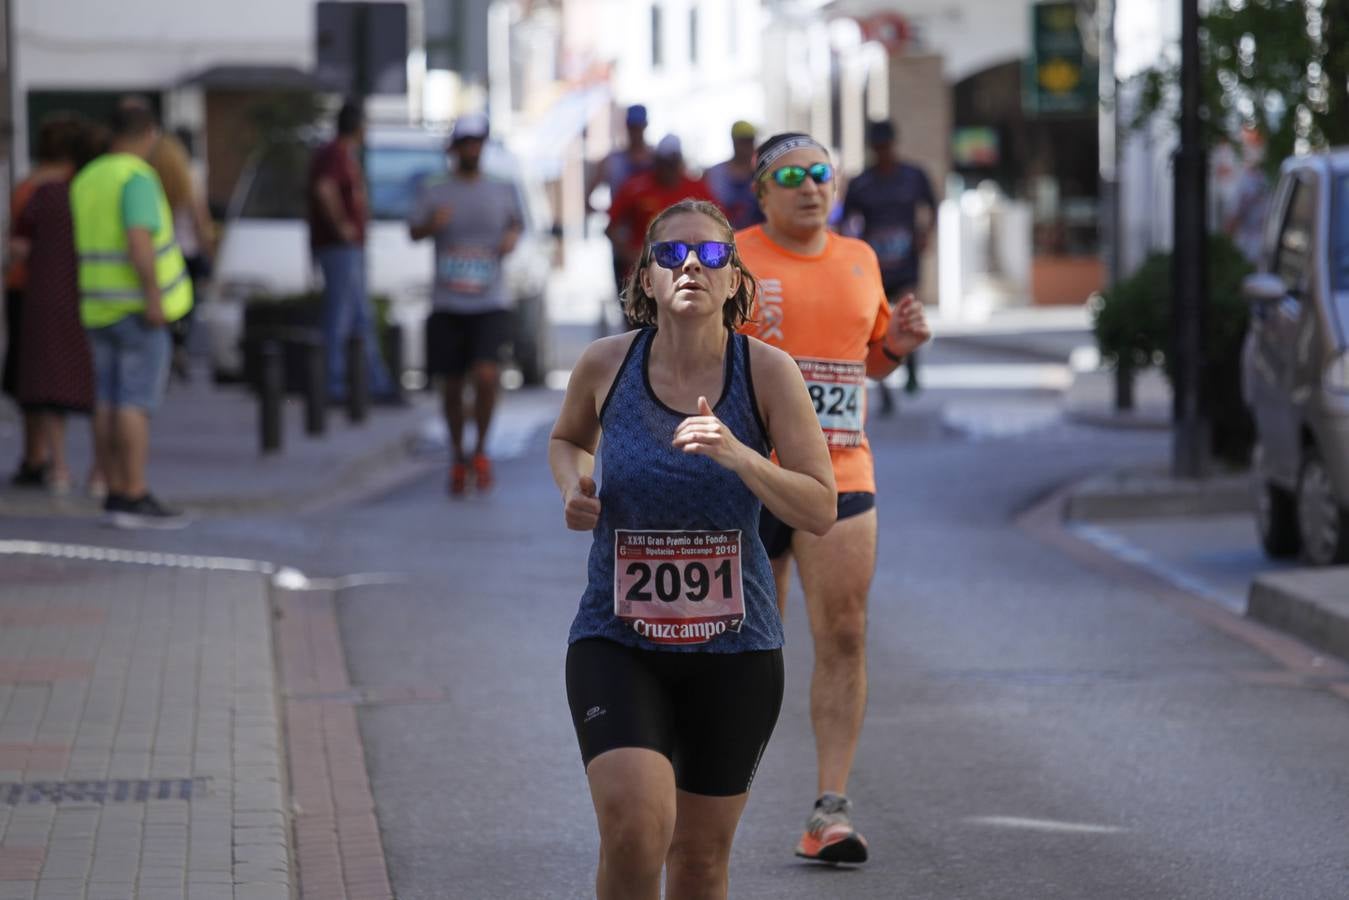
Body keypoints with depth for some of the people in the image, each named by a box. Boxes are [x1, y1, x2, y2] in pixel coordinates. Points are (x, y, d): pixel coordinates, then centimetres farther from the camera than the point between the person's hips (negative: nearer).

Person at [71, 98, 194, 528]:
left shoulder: (87, 179, 11)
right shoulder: (138, 178, -14)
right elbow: (139, 240, -23)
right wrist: (154, 298, -23)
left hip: (99, 307, 8)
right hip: (137, 307, -8)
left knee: (109, 402, 7)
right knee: (136, 403, -8)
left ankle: (117, 493, 8)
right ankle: (135, 499, -10)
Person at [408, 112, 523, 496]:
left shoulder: (502, 190, 7)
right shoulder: (434, 192, 3)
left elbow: (517, 220, 23)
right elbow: (413, 233, -2)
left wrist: (513, 236, 1)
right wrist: (431, 224, -24)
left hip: (491, 304, 0)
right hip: (447, 305, 0)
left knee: (487, 375, -19)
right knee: (451, 385, 5)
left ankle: (480, 450, 2)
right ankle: (457, 457, 25)